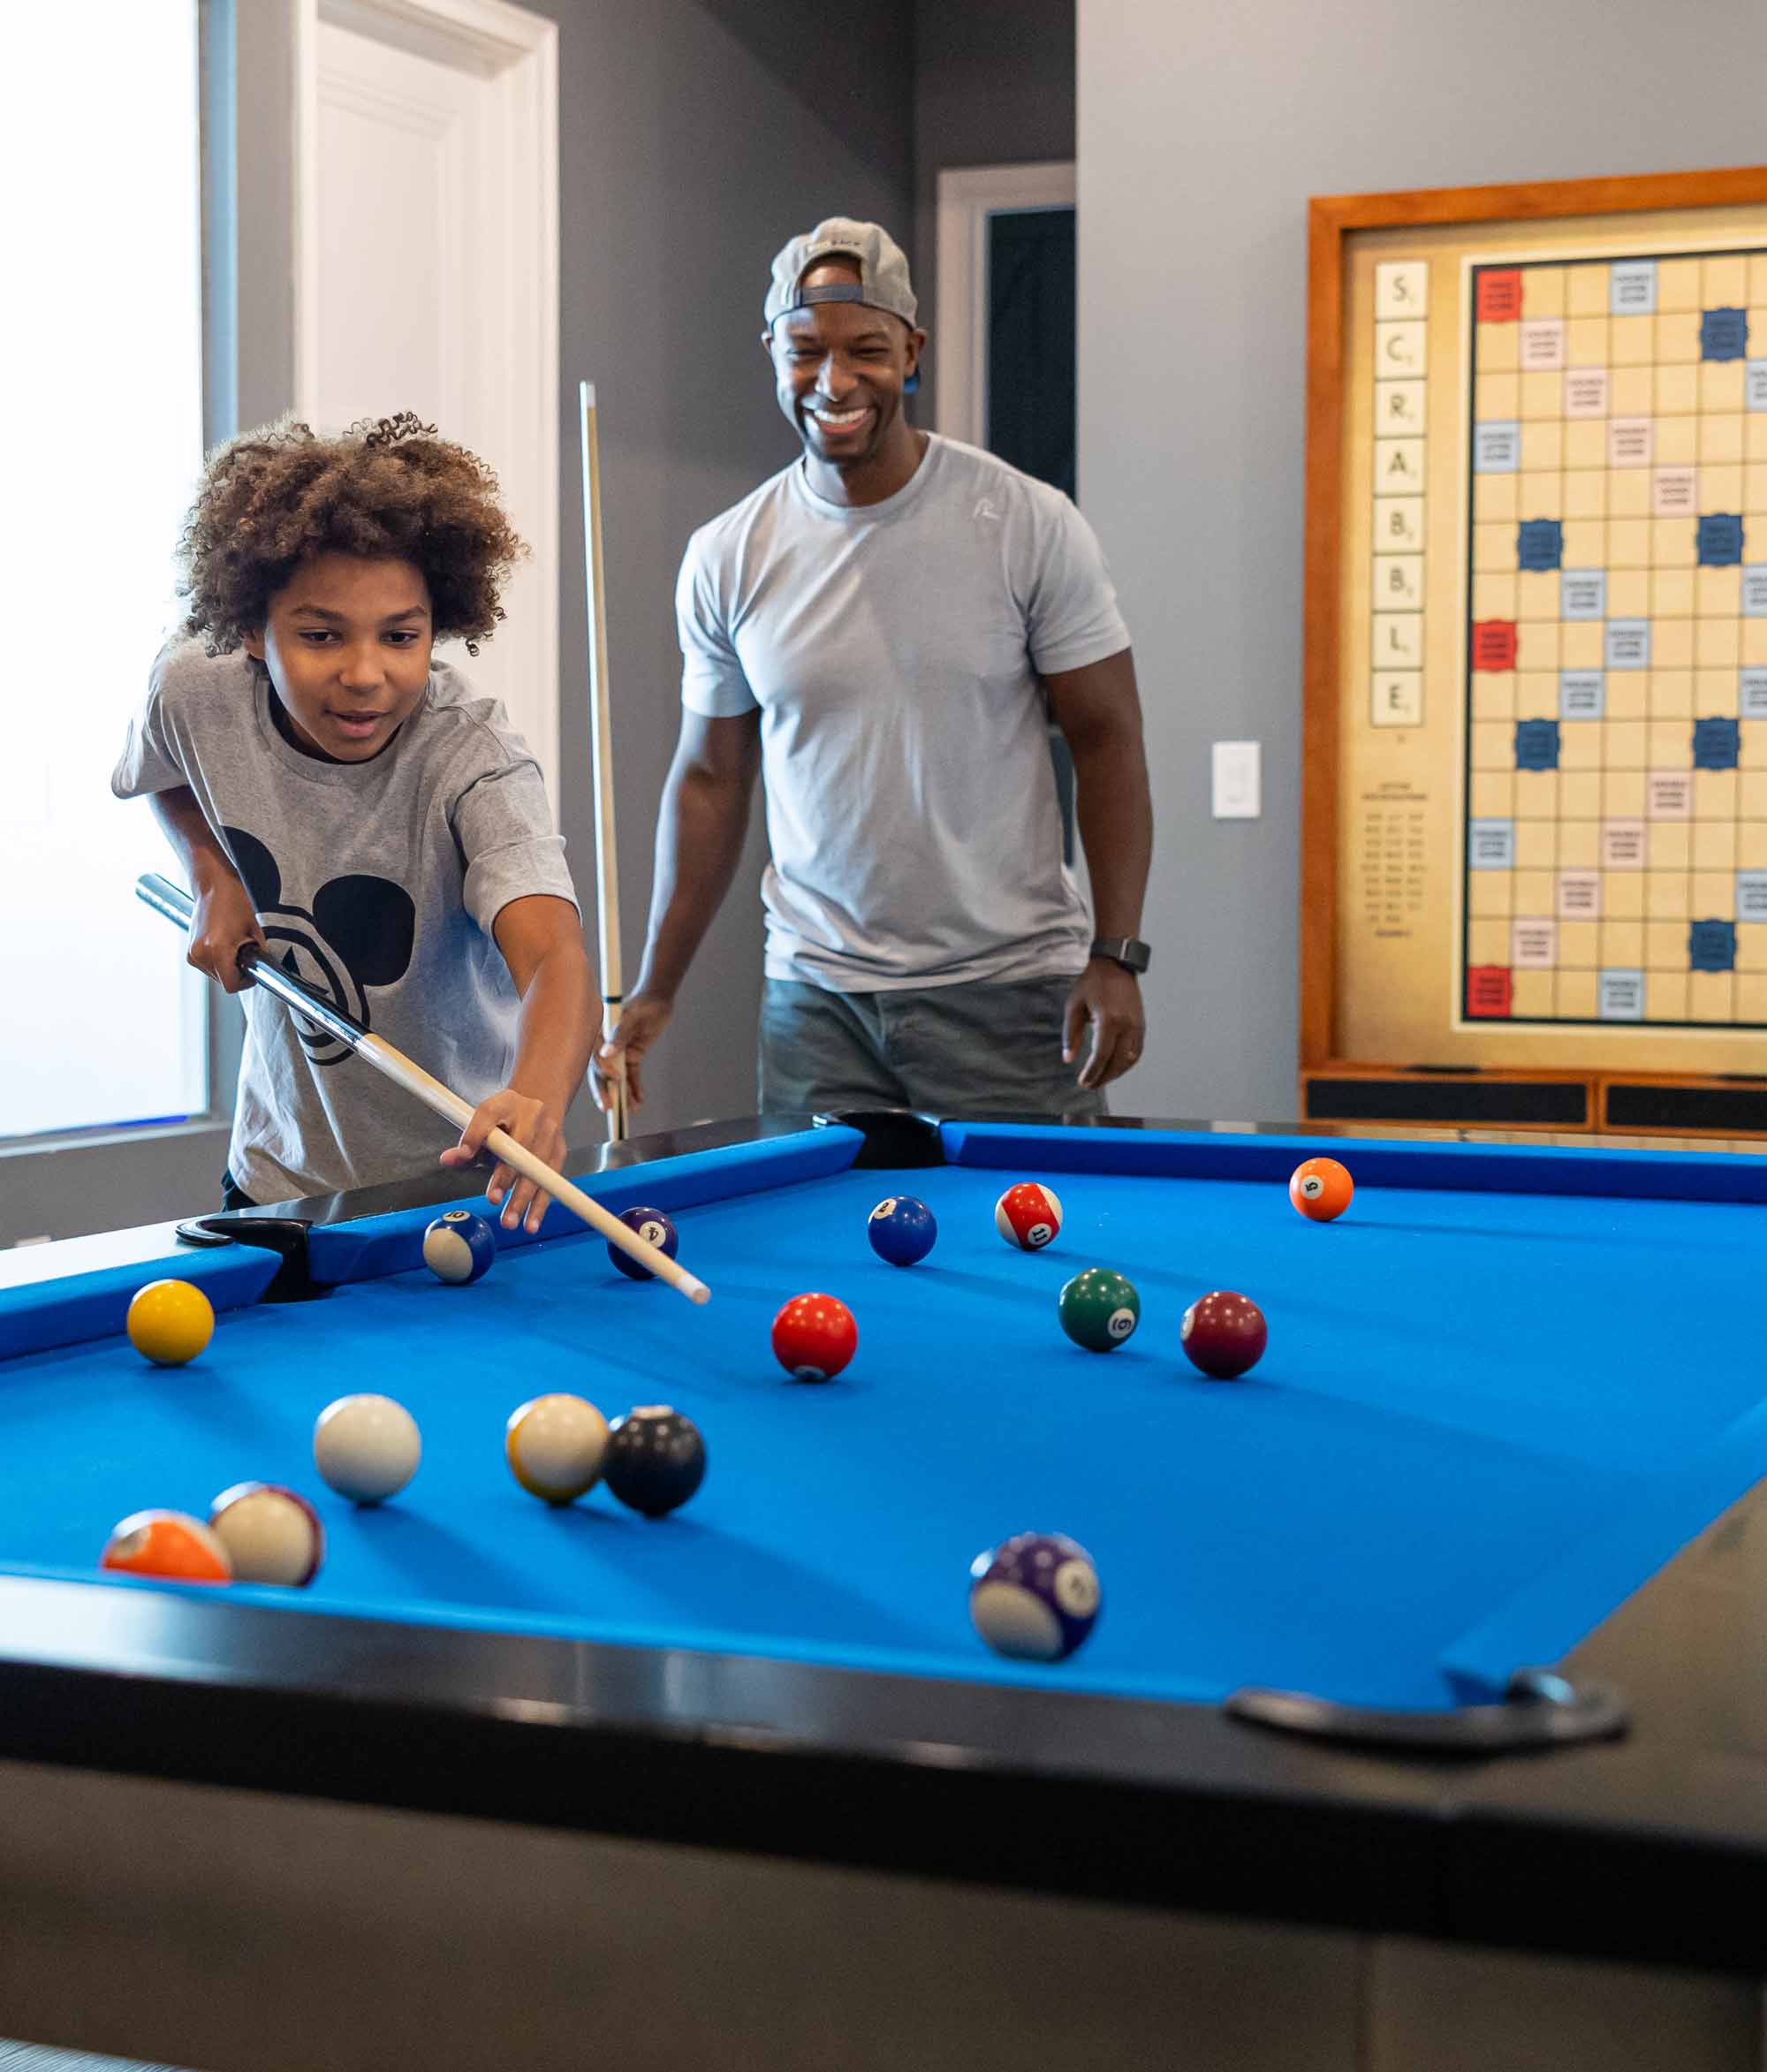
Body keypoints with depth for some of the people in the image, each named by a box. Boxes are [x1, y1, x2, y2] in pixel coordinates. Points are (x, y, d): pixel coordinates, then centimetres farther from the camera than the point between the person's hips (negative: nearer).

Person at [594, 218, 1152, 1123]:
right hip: (815, 994, 2)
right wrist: (655, 991, 6)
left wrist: (1116, 955, -10)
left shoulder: (1032, 525, -5)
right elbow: (710, 777, 9)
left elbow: (1106, 740, -2)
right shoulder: (725, 559, 2)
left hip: (1010, 990, -2)